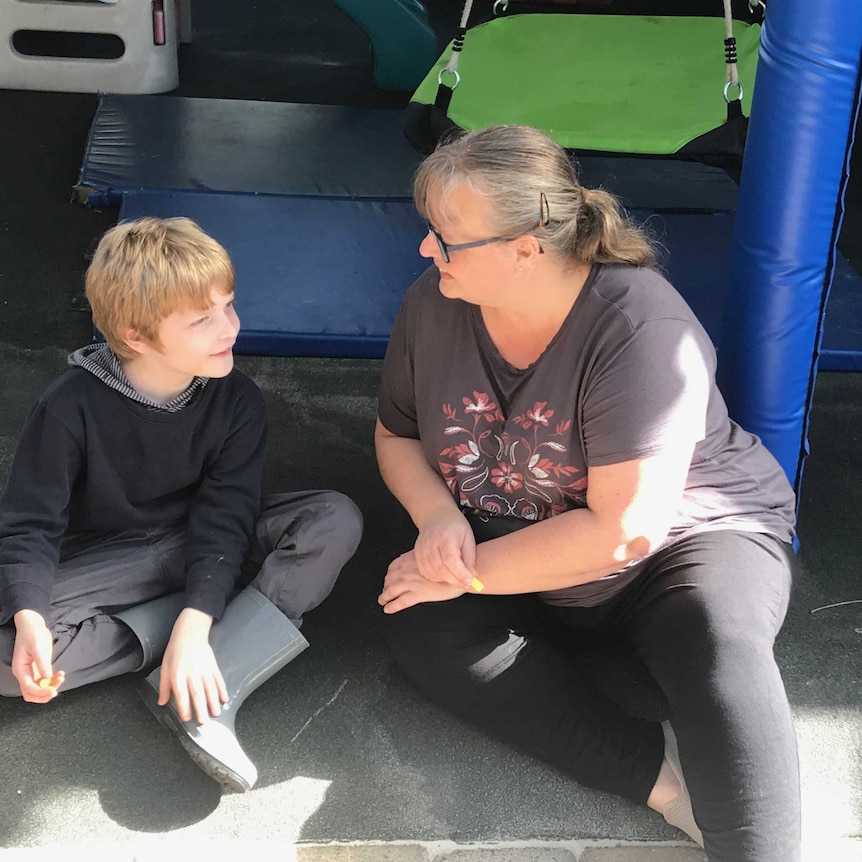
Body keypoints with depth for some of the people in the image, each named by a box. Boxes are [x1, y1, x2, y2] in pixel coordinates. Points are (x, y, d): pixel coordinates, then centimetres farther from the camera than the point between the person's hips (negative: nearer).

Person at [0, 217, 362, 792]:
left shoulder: (237, 400, -12)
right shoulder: (72, 407, -18)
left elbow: (225, 518, -17)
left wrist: (194, 627, -32)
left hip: (209, 551, 2)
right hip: (104, 566, -2)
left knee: (336, 520, -23)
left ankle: (206, 699, -33)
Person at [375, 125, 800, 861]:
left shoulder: (639, 330, -29)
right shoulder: (435, 305, -11)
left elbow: (623, 530, -30)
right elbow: (397, 434, 6)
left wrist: (470, 571, -23)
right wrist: (438, 515, -16)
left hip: (692, 538, -5)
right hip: (528, 569, 6)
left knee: (716, 647, -38)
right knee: (422, 624, -24)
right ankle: (664, 773, -28)